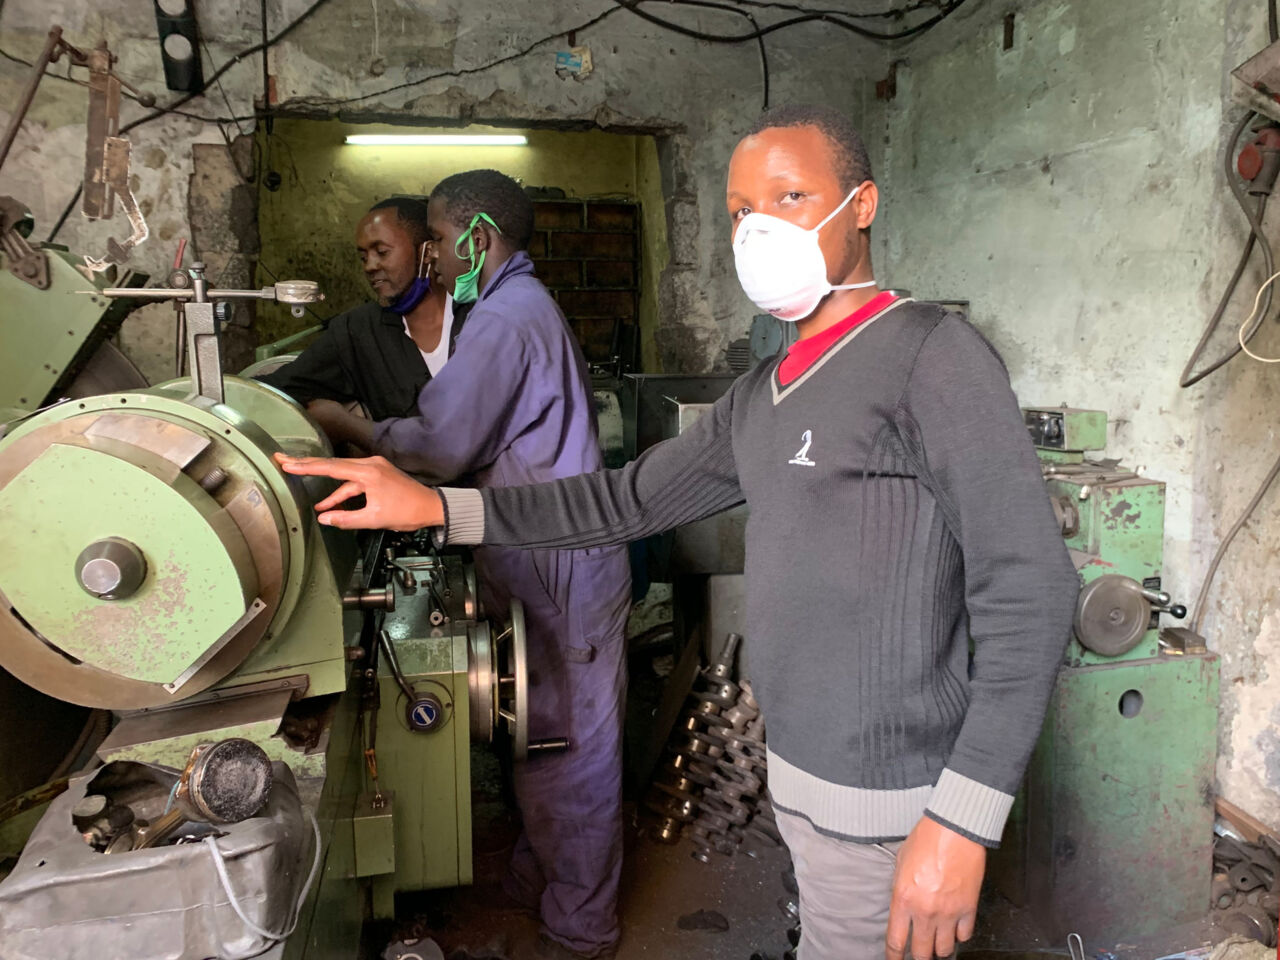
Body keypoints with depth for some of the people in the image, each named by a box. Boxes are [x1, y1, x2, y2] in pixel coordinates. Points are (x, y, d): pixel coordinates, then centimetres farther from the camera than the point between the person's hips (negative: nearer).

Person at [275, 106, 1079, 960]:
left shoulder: (933, 353, -14)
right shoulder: (762, 395, 10)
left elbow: (1030, 587, -19)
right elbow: (629, 499, 12)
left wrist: (964, 820, -23)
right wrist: (438, 507, 3)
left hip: (885, 805, -7)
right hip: (802, 776, 7)